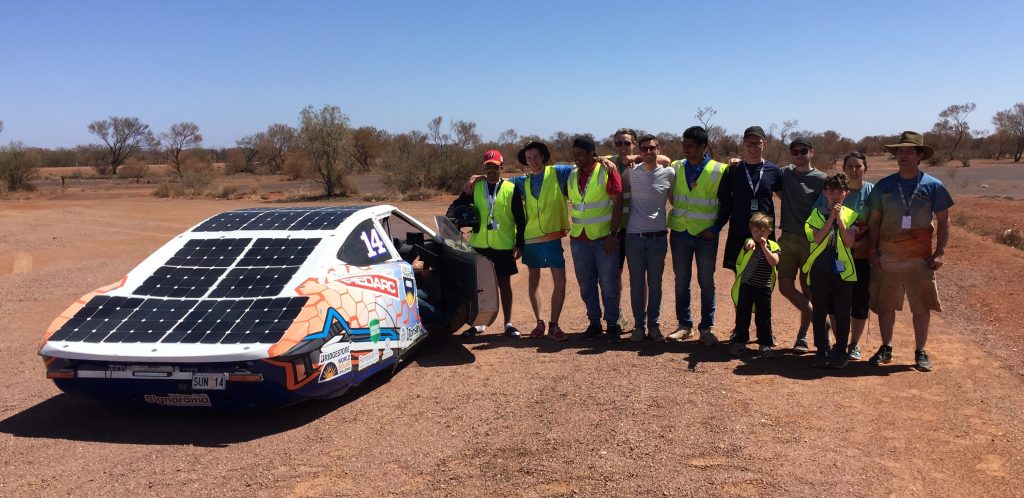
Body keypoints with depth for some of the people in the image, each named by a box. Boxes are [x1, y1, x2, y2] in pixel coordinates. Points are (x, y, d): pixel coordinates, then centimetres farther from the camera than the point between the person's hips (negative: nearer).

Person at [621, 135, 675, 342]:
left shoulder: (669, 174, 0)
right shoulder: (631, 172, 1)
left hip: (658, 237, 0)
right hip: (634, 237, 0)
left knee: (655, 284, 7)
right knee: (637, 284, 6)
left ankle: (653, 325, 17)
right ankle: (639, 325, 15)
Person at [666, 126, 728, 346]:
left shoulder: (719, 170, -4)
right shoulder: (676, 168, 4)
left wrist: (716, 228, -8)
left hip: (706, 235, -3)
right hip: (680, 233, 3)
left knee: (707, 283, 5)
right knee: (681, 281, 8)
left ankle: (707, 327, 15)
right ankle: (685, 325, 18)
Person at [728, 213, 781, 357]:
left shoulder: (772, 246, 4)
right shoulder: (750, 242, 1)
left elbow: (774, 262, -13)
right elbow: (749, 245, -25)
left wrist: (764, 247, -20)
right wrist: (750, 244, -49)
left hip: (764, 288, 0)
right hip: (746, 286, 0)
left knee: (763, 317, 6)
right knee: (742, 315, 6)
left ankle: (765, 344, 16)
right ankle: (739, 342, 16)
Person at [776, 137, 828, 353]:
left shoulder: (822, 179, -2)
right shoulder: (785, 173, 8)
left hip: (811, 240, -3)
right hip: (787, 238, 3)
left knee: (808, 289, 4)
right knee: (785, 286, -3)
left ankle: (802, 336, 15)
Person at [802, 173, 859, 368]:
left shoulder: (851, 216, 5)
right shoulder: (816, 214, 5)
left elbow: (849, 242, -9)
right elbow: (817, 239, -10)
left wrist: (839, 218, -12)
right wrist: (831, 218, -13)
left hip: (843, 270, 0)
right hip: (819, 269, 0)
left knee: (842, 313, 4)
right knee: (819, 312, 5)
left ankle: (840, 351, 14)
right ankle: (821, 350, 15)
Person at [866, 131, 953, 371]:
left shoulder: (933, 186, 0)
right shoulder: (883, 186, 4)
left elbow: (943, 221, 3)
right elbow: (874, 220, 7)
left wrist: (940, 252, -5)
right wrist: (872, 250, -2)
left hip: (920, 257, -1)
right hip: (887, 256, 2)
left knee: (922, 306, 4)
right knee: (885, 304, 8)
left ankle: (920, 351, 18)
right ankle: (886, 348, 22)